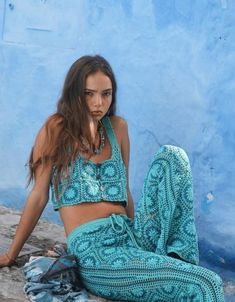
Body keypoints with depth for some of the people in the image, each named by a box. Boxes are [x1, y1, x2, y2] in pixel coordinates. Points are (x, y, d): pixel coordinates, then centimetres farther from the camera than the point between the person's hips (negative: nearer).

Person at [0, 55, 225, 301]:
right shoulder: (57, 129, 0)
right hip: (95, 251, -7)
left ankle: (179, 258, -11)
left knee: (172, 155, -11)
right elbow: (39, 195, 3)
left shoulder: (117, 127, 15)